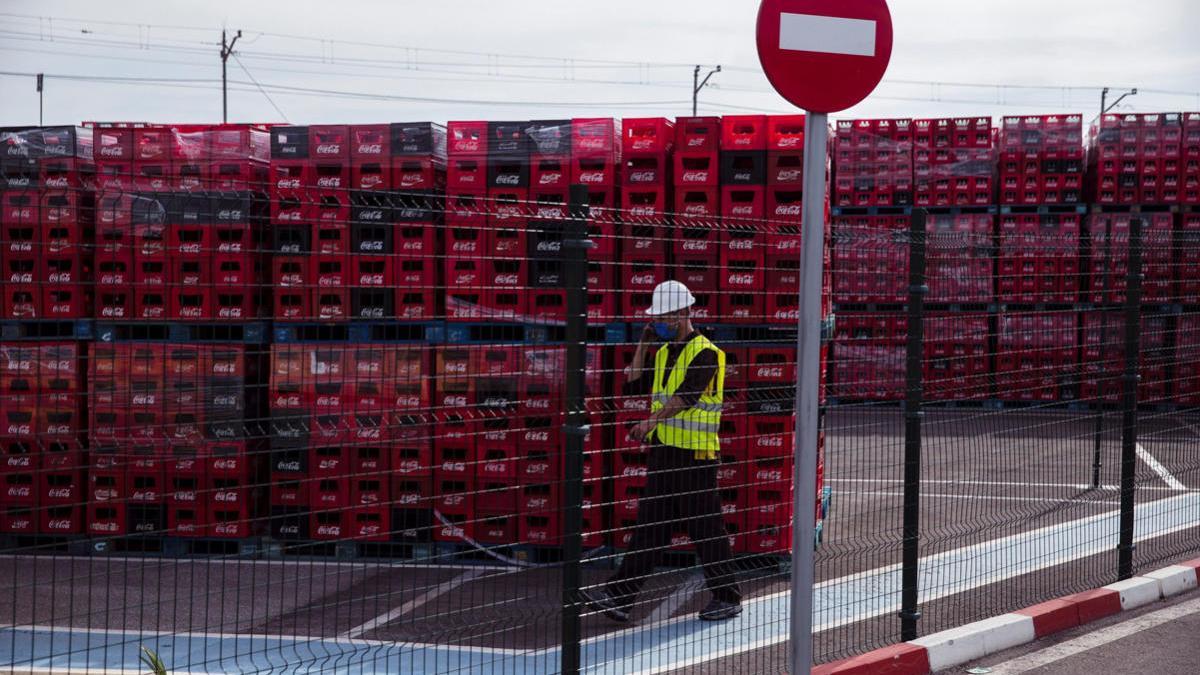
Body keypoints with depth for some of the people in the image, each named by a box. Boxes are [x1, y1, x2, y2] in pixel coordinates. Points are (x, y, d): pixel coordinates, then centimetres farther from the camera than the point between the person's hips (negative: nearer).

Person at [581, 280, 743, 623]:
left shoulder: (705, 353, -11)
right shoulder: (664, 352, 16)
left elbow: (686, 395, -24)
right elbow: (634, 381, 16)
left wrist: (651, 420, -35)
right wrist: (643, 343, 11)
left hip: (695, 454, -8)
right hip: (663, 451, 8)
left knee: (706, 528, 0)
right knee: (649, 526, 7)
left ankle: (727, 598, 13)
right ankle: (619, 596, 5)